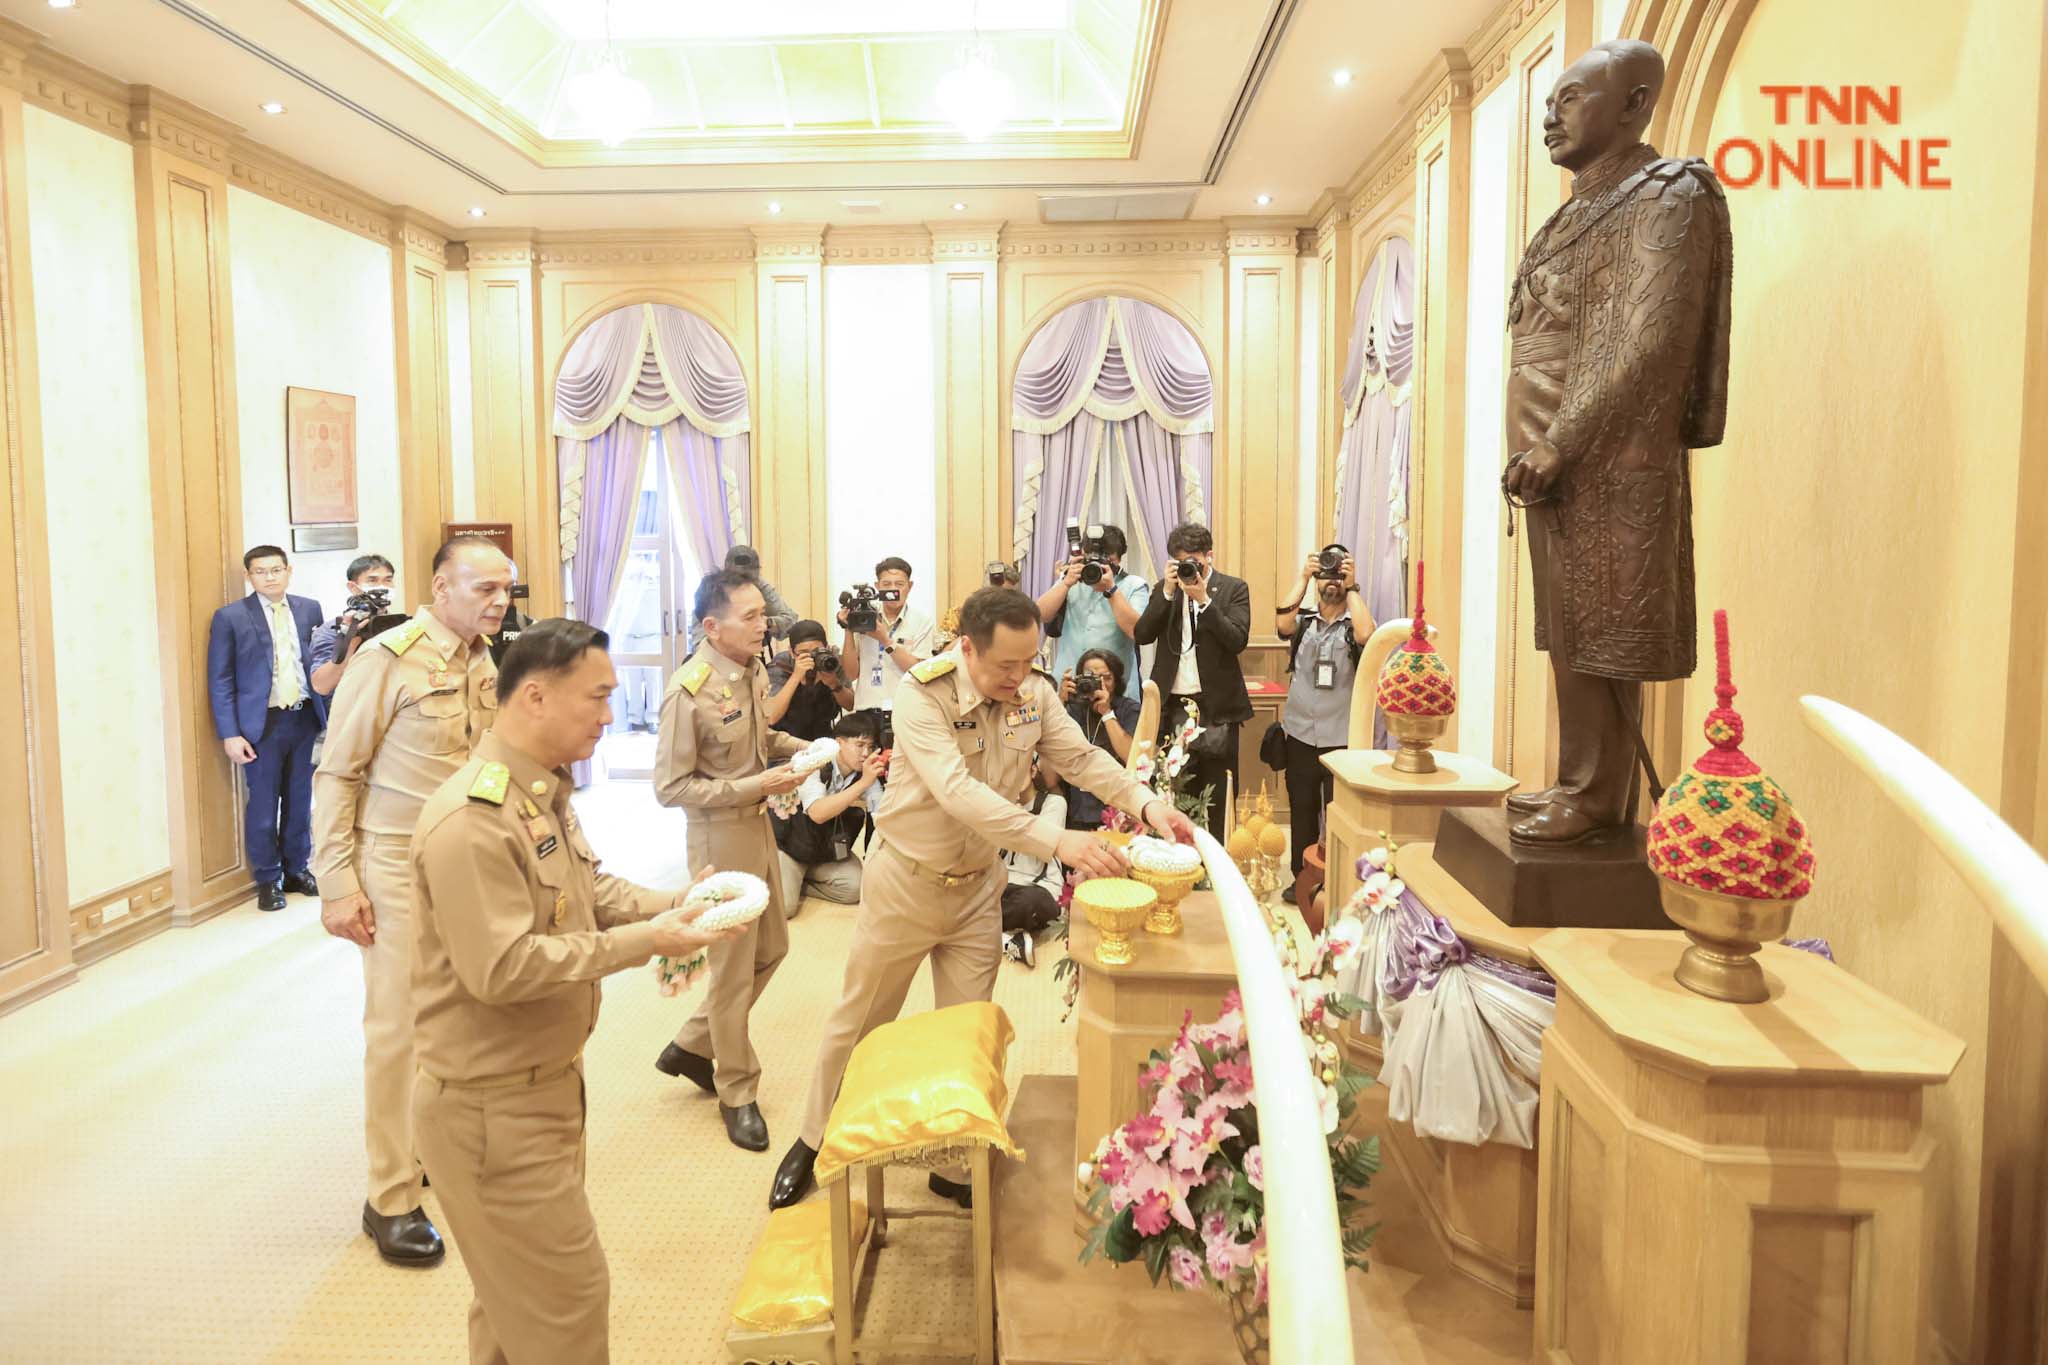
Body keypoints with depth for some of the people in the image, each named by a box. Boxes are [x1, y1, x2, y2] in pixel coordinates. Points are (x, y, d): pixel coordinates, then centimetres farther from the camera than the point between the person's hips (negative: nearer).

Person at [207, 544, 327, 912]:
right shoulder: (230, 617, -3)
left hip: (306, 719, 3)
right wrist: (230, 734, -10)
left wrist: (329, 714, 3)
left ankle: (297, 870, 28)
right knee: (263, 806, 5)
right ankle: (268, 880, 19)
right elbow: (220, 680, -4)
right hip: (262, 724, -3)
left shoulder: (310, 609, 5)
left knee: (301, 800, 13)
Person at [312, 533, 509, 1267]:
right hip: (399, 864, -5)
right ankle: (391, 1200, 14)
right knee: (399, 1025, 1)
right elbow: (336, 774, -10)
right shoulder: (389, 658, -13)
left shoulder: (487, 664, 5)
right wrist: (337, 885, -13)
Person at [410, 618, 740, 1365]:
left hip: (545, 1082, 10)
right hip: (490, 1104, -9)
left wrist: (675, 903, -2)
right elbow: (500, 969, -29)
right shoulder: (471, 817, -27)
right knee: (567, 1300, 4)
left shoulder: (545, 792, 6)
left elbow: (588, 890, 15)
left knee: (518, 1296, 24)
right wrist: (642, 942, -26)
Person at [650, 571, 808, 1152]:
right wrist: (751, 787, -24)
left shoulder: (753, 670, 1)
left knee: (771, 947, 18)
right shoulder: (689, 690, -23)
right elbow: (670, 787, -20)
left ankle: (691, 1047, 35)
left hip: (758, 823, 8)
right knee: (734, 968, 5)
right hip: (720, 833, -8)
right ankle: (736, 1093, 24)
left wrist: (799, 747, 1)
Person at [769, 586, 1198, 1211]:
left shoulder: (1035, 693, -10)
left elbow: (1082, 757, -10)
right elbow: (957, 792, -38)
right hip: (906, 880, -4)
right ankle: (814, 1141, 36)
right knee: (859, 1022, 13)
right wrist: (1057, 841, -47)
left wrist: (1145, 802, -30)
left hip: (978, 884, 4)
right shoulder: (922, 693, -27)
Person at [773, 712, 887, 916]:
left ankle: (796, 882, 5)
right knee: (783, 905, -21)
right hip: (791, 846, -5)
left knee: (854, 889, -17)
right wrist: (862, 784, -43)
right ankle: (788, 879, 13)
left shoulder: (867, 776, -10)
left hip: (830, 852, 5)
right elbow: (818, 813, -41)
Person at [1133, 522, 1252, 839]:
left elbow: (1237, 640, -11)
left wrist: (1203, 599, -15)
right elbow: (1141, 635, 0)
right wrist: (1168, 591, -8)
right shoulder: (1164, 589, 12)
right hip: (1172, 705, 3)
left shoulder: (1233, 588, 2)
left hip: (1216, 706, -2)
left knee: (1217, 794, 1)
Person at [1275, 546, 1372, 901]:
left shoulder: (1352, 626, 1)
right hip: (1301, 736, 2)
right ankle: (1302, 879, 22)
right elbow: (1282, 625, -16)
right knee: (1301, 811, 10)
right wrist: (1302, 578, -13)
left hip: (1342, 739, -2)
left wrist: (1352, 587, -15)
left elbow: (1366, 635, -22)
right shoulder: (1302, 623, 7)